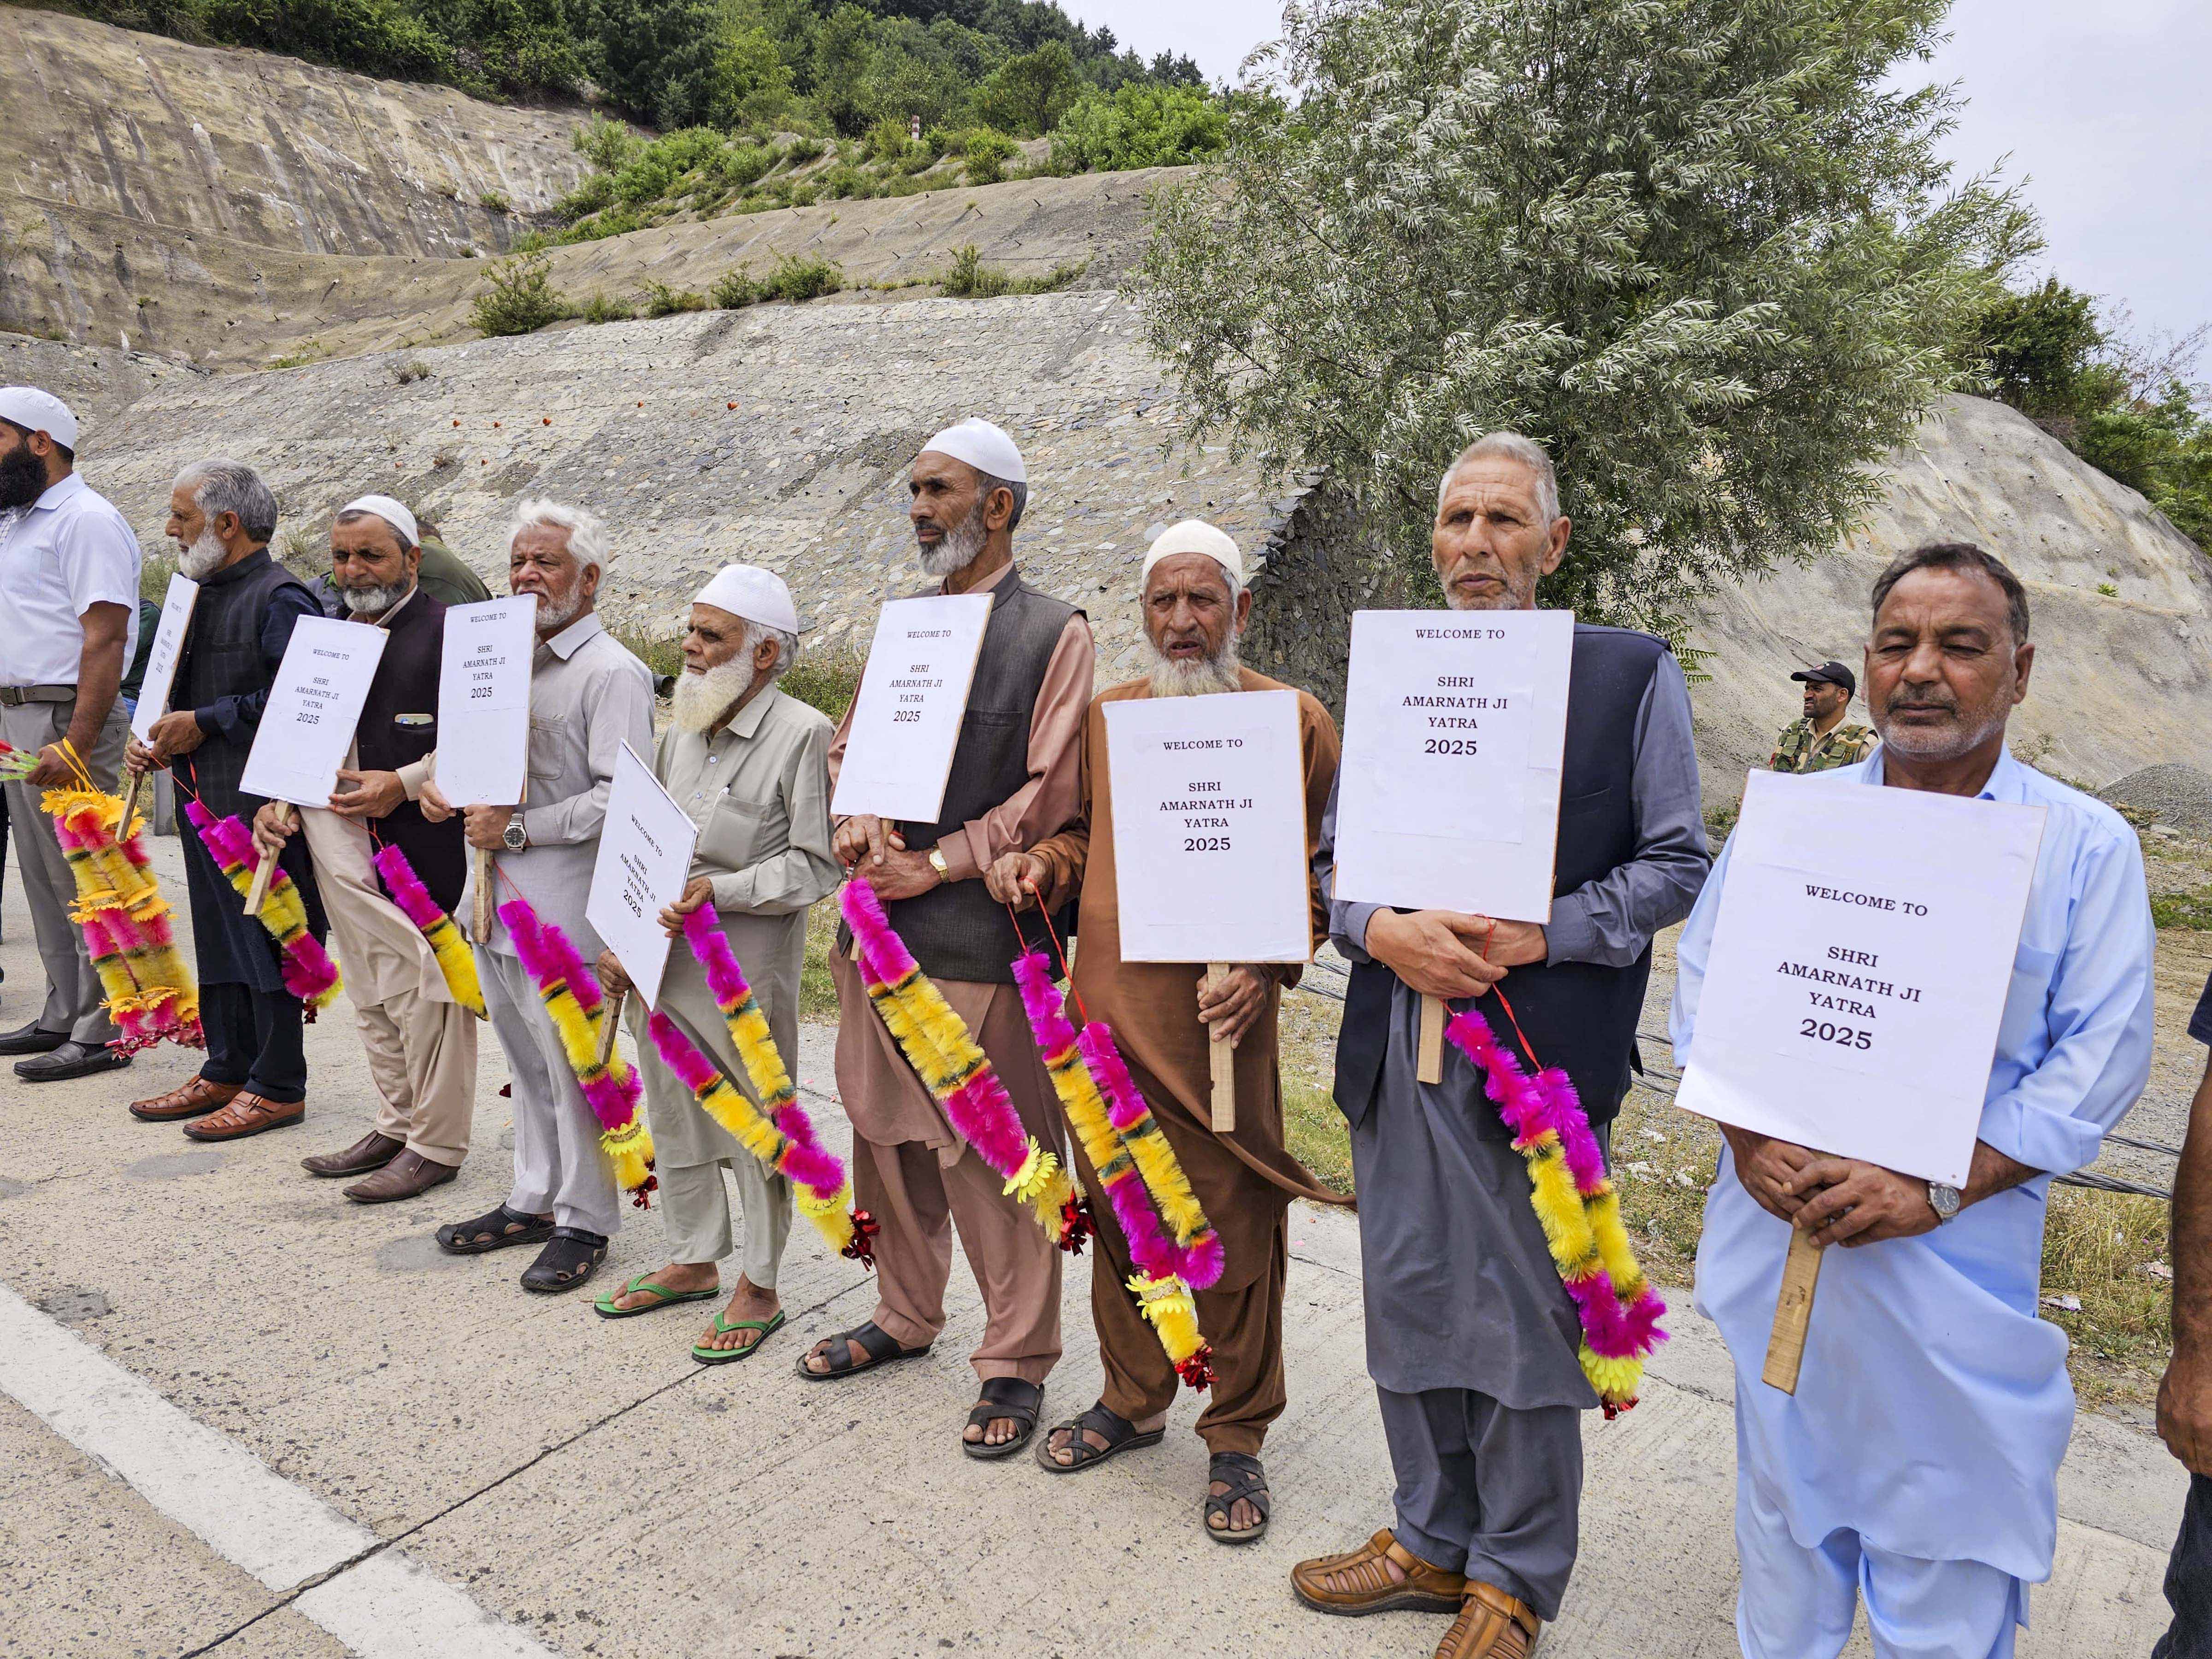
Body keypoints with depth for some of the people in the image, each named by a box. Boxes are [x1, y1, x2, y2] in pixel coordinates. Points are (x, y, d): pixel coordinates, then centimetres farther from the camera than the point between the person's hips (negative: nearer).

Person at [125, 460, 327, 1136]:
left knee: (265, 939, -3)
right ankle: (227, 1072, 26)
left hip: (262, 801, -10)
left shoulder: (280, 597, -12)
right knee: (217, 938, 15)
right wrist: (153, 735, 8)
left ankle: (278, 1087, 7)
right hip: (204, 798, 10)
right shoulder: (204, 593, 18)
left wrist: (204, 723, -16)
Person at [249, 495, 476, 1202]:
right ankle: (397, 1125, 29)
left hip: (425, 844, -8)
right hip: (345, 846, 8)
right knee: (372, 994, 15)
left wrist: (402, 785, -18)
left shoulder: (449, 632, -7)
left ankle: (436, 1144, 10)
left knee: (427, 990, -1)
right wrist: (277, 802, 6)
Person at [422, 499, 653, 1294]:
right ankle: (534, 1200, 34)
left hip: (564, 907, -8)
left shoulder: (613, 673, -12)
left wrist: (520, 828, -21)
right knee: (526, 1061, 19)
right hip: (497, 898, 8)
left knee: (574, 1065, 2)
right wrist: (438, 781, 6)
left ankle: (585, 1220, 17)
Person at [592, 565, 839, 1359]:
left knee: (756, 1128, 6)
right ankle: (693, 1260, 38)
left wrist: (719, 890, -23)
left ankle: (758, 1289, 22)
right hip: (660, 960, 8)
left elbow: (818, 863, -16)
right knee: (673, 1117, 19)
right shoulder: (683, 731, 11)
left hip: (747, 970, -7)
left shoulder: (802, 735, -13)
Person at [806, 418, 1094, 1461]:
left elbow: (1049, 795, -11)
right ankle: (906, 1315, 37)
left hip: (978, 940, -6)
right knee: (887, 1132, 17)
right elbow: (849, 744, 18)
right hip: (879, 926, 6)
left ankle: (1016, 1362, 19)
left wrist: (936, 865, -14)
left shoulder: (1053, 634, -5)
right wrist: (857, 816, -4)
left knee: (997, 1158, 2)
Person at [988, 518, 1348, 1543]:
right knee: (1116, 1210, 16)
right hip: (1103, 1010, 5)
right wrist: (1045, 866, 2)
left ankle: (1237, 1437, 25)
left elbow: (1318, 874, -3)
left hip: (1216, 1020, -5)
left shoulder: (1296, 721, -3)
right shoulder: (1106, 715, 12)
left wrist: (1270, 962, -18)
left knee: (1235, 1230, 4)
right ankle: (1132, 1400, 37)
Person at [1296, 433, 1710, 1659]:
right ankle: (1435, 1539, 37)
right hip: (1398, 1042, 5)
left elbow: (1676, 865, -2)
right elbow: (1336, 857, 12)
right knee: (1407, 1303, 15)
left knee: (1527, 1322, 7)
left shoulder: (1634, 674, 0)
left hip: (1541, 1047, -4)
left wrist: (1535, 935, -15)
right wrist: (1384, 930, -9)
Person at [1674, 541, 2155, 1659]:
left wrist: (1934, 1191, -17)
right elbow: (1701, 981, 3)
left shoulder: (2086, 847, -4)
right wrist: (1748, 1140, -11)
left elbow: (2098, 1062, -8)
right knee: (1785, 1480, 19)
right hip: (1778, 1228, 2)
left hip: (1955, 1261, -2)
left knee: (1944, 1504, 10)